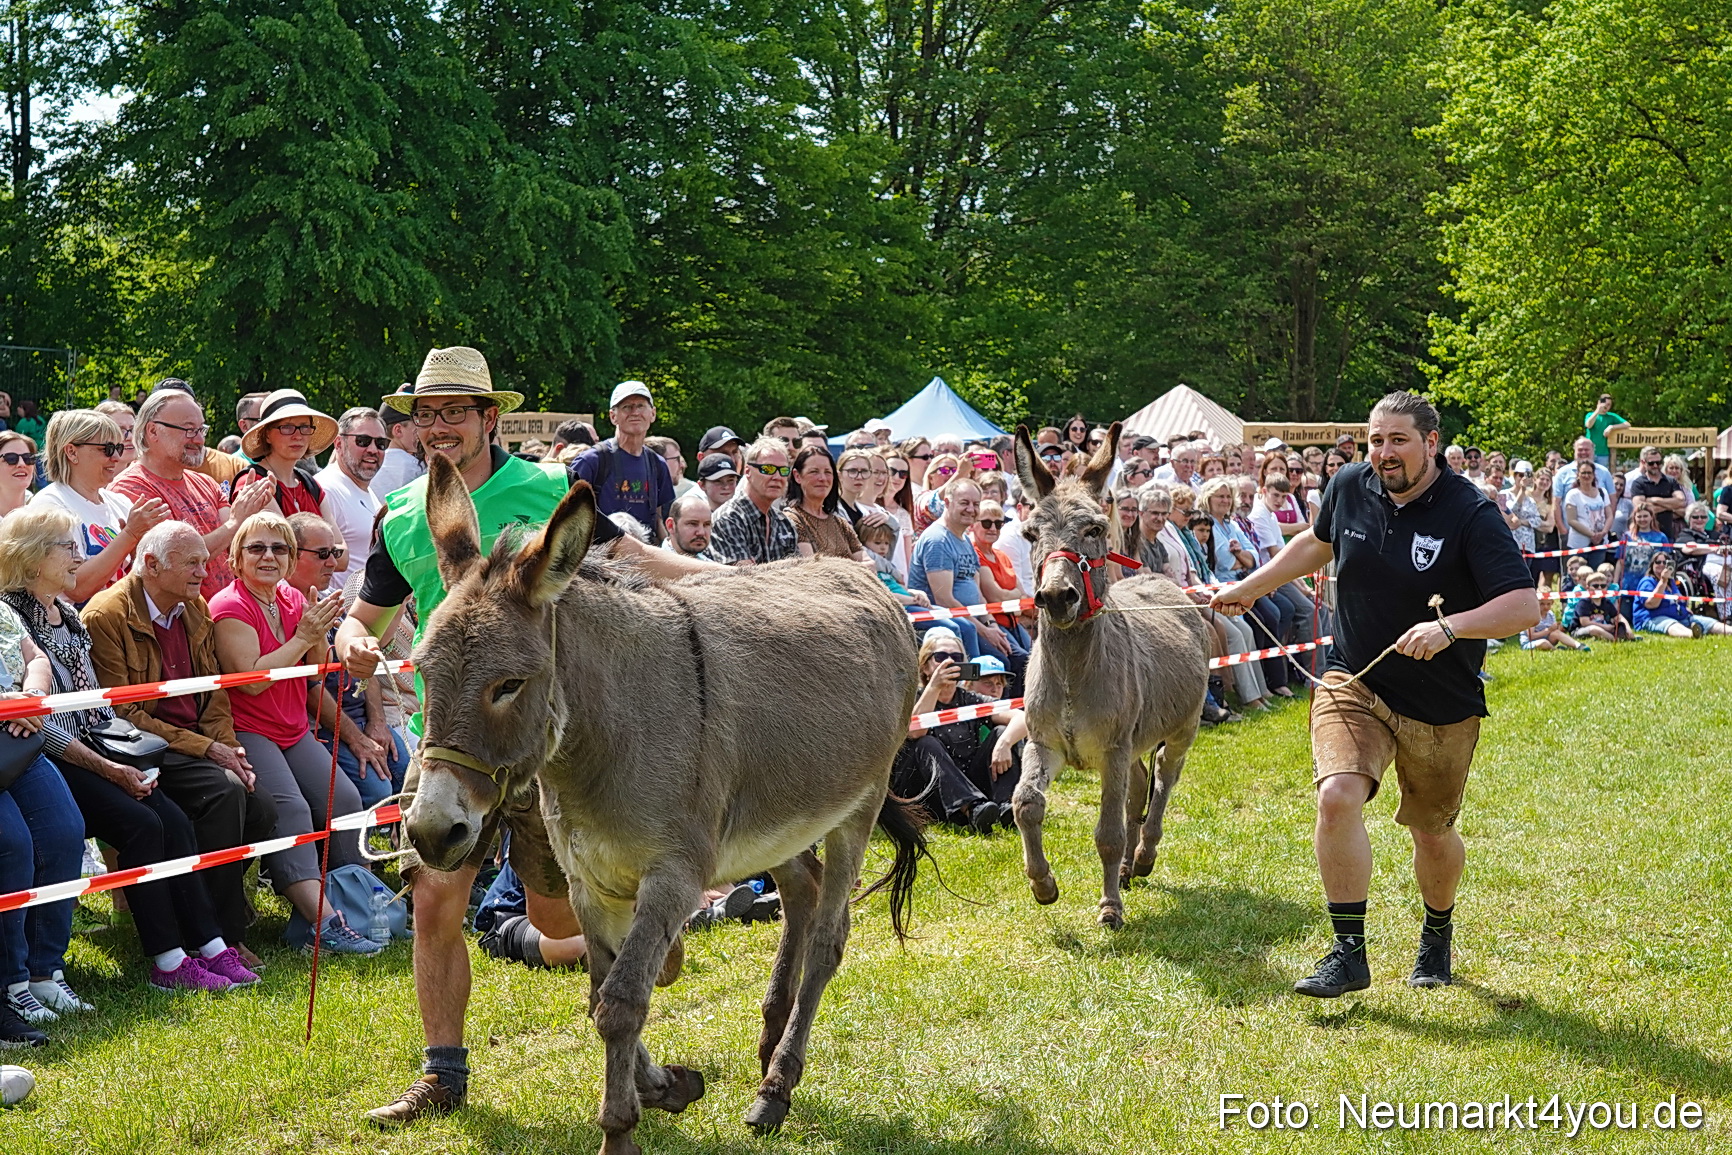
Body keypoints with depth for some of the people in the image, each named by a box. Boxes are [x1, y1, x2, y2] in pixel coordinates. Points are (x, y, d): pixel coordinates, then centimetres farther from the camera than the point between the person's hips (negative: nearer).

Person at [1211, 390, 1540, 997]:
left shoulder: (1470, 514, -18)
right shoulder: (1350, 486, -3)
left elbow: (1526, 606, -24)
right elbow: (1317, 542, 21)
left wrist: (1449, 627, -38)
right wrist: (1249, 587, 25)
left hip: (1441, 706, -2)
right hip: (1352, 683, 2)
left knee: (1432, 834, 12)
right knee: (1337, 796, -22)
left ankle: (1437, 937, 42)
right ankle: (1349, 952, -12)